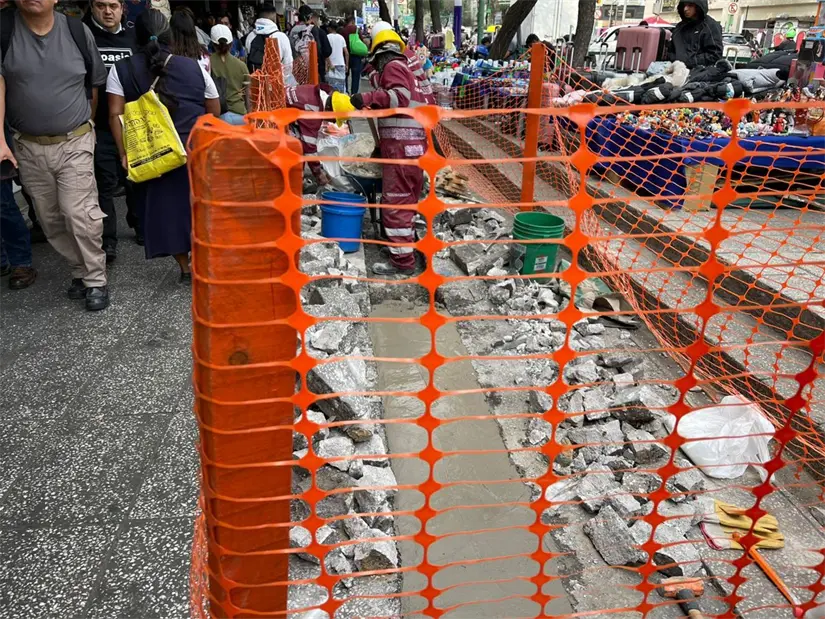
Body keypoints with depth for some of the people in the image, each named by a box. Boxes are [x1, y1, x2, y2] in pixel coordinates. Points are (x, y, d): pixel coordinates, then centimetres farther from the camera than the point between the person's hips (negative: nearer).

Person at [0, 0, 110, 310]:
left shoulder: (77, 31, -2)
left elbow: (95, 85, 9)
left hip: (75, 144, -2)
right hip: (28, 147, 2)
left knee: (80, 214, -9)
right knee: (50, 220, 9)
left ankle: (96, 280, 5)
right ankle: (82, 270, 25)